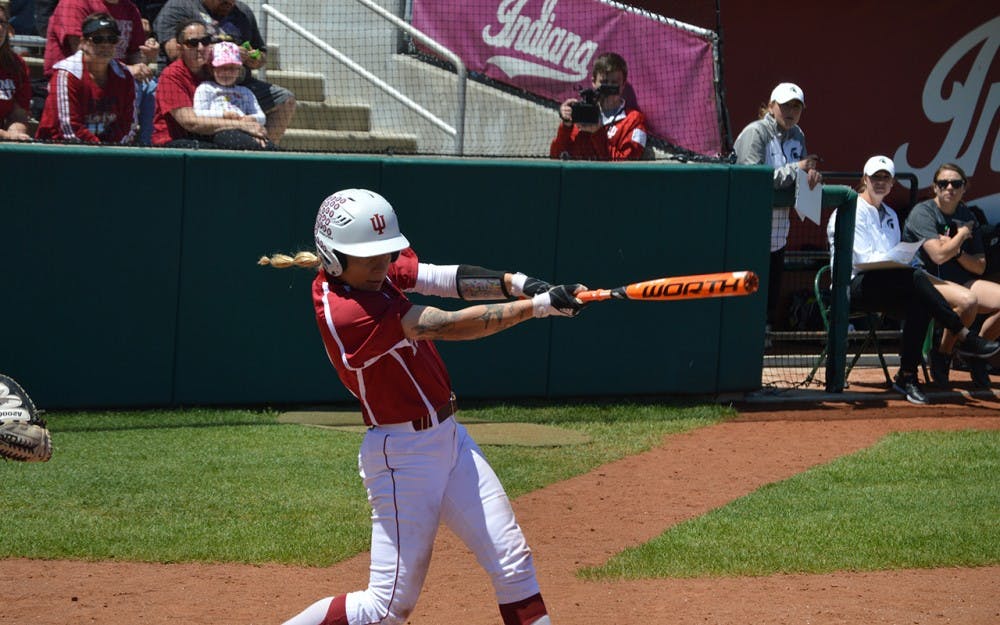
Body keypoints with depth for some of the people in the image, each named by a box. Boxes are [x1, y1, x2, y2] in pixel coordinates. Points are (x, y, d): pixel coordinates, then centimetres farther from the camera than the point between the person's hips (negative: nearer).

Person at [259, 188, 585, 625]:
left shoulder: (375, 273, 2)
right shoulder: (345, 313, -25)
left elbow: (445, 279, -4)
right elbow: (451, 326, -26)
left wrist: (517, 284, -22)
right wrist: (542, 304, -26)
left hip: (449, 439, 9)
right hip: (403, 454, -9)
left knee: (513, 562, 5)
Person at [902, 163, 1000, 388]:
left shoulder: (967, 217, 13)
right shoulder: (922, 213, -7)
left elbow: (979, 268, 11)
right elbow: (938, 255, -21)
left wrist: (956, 250, -7)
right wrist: (962, 235, -5)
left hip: (959, 281, 7)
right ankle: (941, 352, -10)